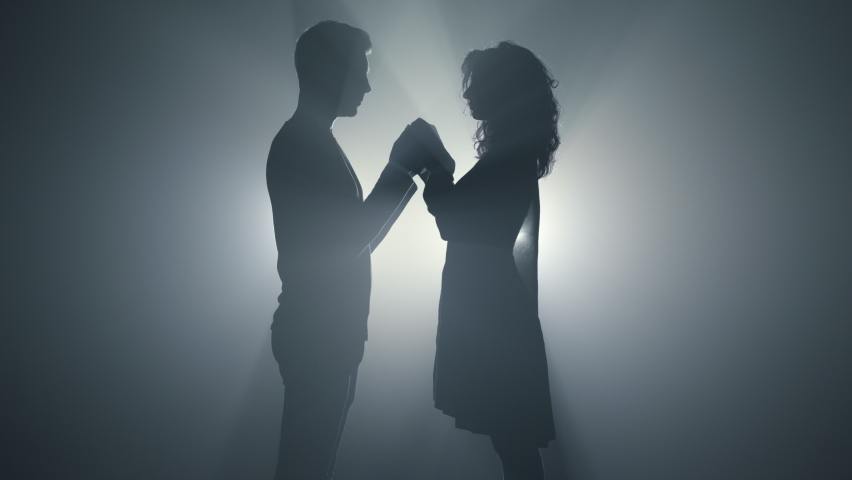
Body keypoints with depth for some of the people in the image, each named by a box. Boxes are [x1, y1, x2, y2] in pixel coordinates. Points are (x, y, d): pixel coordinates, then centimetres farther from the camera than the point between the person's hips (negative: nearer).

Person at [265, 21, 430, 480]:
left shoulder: (314, 141, 14)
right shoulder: (301, 143, -16)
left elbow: (355, 235, 16)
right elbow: (350, 238, -21)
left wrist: (405, 171, 11)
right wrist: (400, 168, -13)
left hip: (328, 330, 9)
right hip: (314, 333, -9)